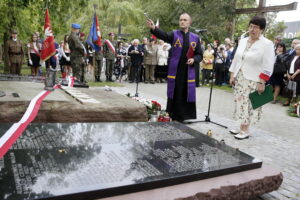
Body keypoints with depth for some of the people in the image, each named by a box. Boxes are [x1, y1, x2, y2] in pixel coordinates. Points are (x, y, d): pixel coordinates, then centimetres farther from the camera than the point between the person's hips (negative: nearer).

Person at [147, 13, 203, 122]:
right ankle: (174, 117, 15)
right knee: (175, 95, 2)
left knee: (186, 95, 6)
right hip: (175, 70, -2)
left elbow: (199, 55, 11)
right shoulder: (174, 34, 3)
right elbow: (163, 35, -19)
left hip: (188, 72, 2)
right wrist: (153, 28, -38)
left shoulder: (195, 38, 9)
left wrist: (194, 60, -11)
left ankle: (183, 117, 19)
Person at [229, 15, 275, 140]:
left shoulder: (267, 44, -9)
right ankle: (241, 128, 19)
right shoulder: (242, 41, 8)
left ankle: (245, 131, 9)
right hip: (239, 78, 6)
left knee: (248, 105, -1)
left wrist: (261, 83, -17)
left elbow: (267, 67, -13)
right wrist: (232, 75, 8)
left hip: (253, 80, -5)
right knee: (240, 103, 8)